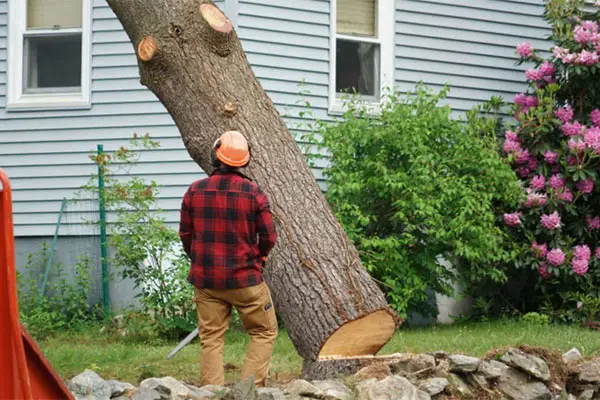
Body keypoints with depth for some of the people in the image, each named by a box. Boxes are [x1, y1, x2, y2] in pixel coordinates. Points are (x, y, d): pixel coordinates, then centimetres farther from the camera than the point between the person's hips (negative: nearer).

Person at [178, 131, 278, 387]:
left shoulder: (195, 191, -2)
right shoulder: (253, 192, -9)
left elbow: (186, 234, 5)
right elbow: (269, 237, -5)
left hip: (205, 279, 3)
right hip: (244, 279, -2)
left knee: (211, 340, 8)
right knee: (264, 333, 11)